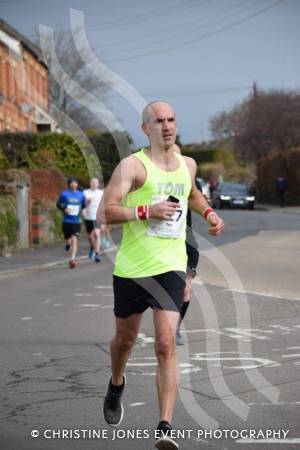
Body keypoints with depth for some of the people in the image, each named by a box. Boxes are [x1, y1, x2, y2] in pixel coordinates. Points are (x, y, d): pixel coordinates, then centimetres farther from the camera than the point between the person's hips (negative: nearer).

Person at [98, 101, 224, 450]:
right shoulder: (132, 165, -7)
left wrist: (208, 212, 16)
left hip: (171, 268, 2)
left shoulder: (188, 165, 10)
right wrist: (147, 211, -23)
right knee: (125, 338, 17)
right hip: (131, 267, -2)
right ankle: (116, 384, 50)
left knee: (166, 345, -13)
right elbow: (103, 213, -15)